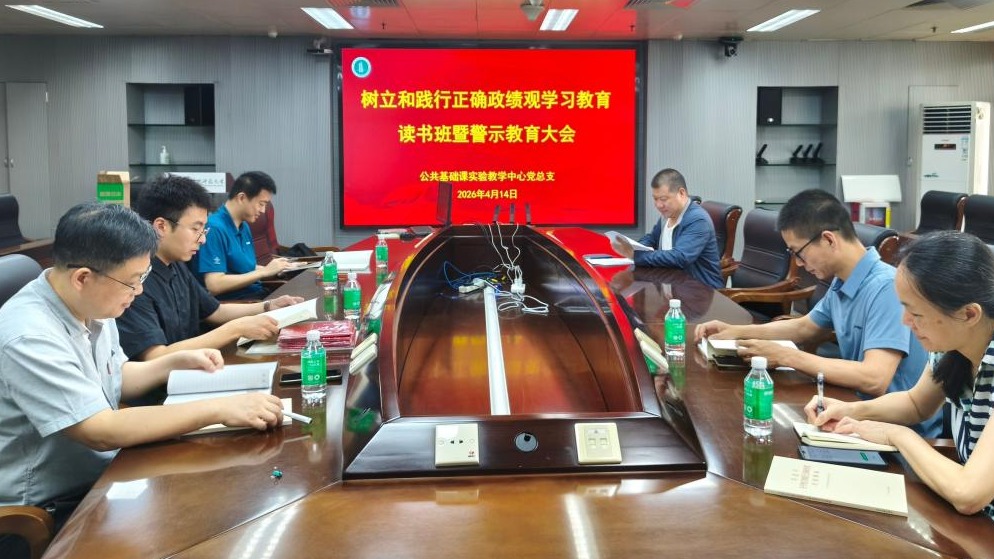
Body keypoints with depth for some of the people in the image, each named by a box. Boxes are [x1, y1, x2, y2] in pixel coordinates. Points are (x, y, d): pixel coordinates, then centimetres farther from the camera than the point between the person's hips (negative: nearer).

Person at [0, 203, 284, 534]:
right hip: (53, 510, -8)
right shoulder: (29, 337, -27)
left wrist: (177, 362, 1)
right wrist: (218, 409, -32)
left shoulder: (89, 306, 0)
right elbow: (101, 432, -31)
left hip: (104, 475, 8)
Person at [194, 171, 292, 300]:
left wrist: (271, 268, 4)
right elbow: (214, 285, -22)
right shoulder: (214, 228, -15)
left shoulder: (244, 226, 13)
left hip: (255, 294, 9)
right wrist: (264, 272, -17)